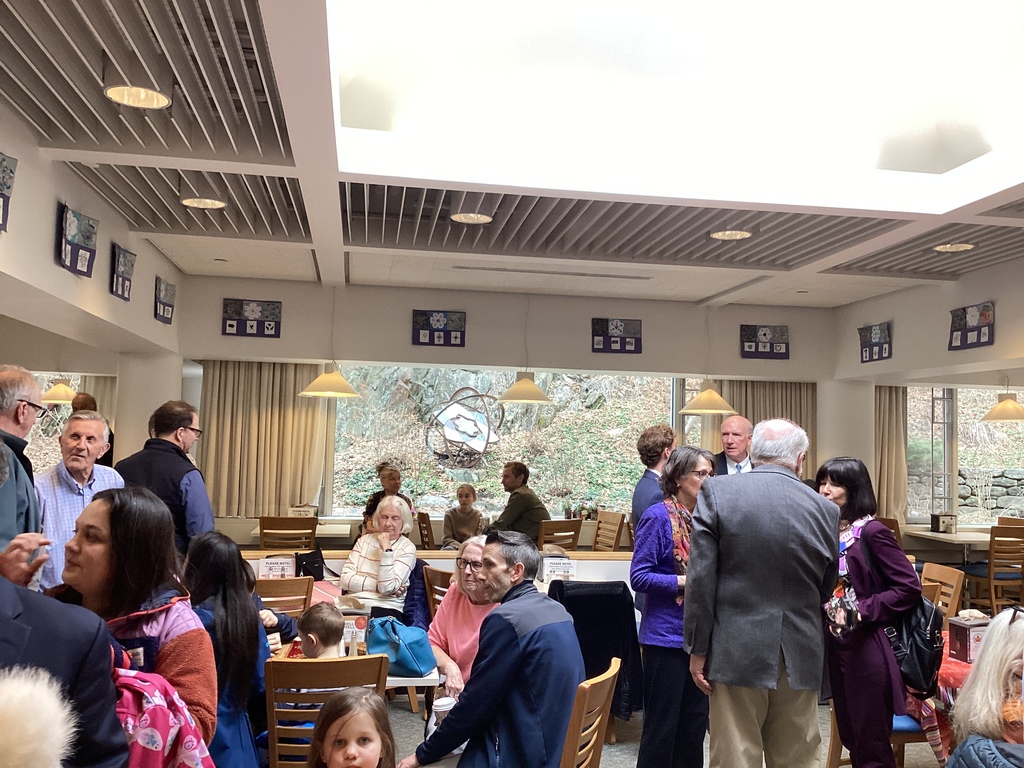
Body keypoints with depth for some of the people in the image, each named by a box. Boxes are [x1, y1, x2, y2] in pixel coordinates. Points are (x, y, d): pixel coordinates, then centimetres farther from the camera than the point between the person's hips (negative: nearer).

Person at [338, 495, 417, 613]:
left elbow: (387, 588, -11)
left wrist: (387, 549, -13)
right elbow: (345, 580, 3)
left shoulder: (407, 548, 1)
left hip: (385, 608, -4)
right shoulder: (364, 540, 13)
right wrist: (378, 585, -8)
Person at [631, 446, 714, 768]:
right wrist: (687, 581, -22)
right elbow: (639, 577, -16)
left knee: (695, 721, 15)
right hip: (667, 635, -7)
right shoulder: (658, 517, -12)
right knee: (662, 725, 3)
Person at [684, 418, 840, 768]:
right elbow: (826, 589, 9)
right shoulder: (826, 509, -2)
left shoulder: (717, 493, -9)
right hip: (800, 656, 3)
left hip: (736, 651, -2)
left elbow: (700, 579, -10)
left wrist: (698, 649, -3)